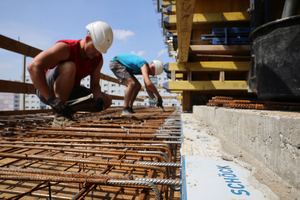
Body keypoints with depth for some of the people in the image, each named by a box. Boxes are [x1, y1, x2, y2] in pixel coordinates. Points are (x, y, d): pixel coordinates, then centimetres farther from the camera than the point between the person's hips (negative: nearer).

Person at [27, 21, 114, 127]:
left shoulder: (98, 59, -5)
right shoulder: (66, 48, -25)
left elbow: (95, 85, -3)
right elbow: (33, 67, -34)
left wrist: (99, 98, -27)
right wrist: (52, 99, -42)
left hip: (69, 92, 6)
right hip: (46, 91, -6)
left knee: (107, 100, -5)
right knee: (69, 66, -36)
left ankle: (68, 109, -7)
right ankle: (59, 116, -30)